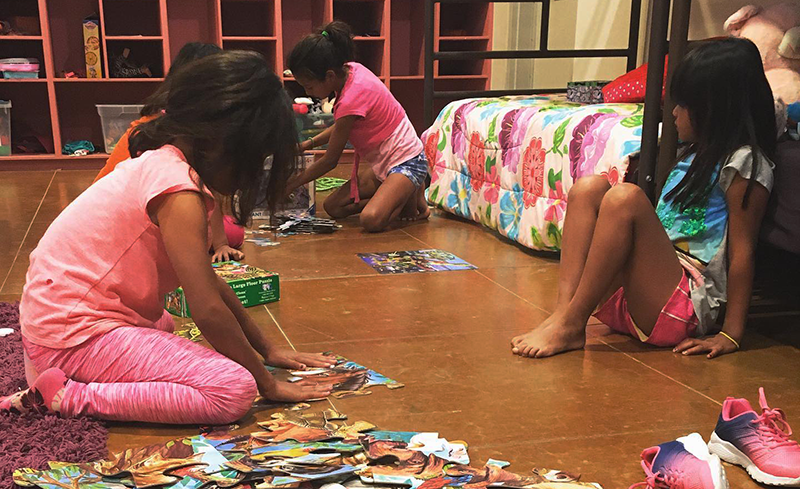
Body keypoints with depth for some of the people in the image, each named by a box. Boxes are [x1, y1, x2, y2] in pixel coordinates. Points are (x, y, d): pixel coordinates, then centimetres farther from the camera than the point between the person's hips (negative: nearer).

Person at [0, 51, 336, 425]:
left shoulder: (158, 163, 9)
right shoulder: (177, 190, -21)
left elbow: (209, 282, 13)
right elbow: (208, 310, -23)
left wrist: (267, 350, 14)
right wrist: (267, 383, -11)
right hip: (75, 335, -10)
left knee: (166, 325, 38)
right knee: (234, 391, -19)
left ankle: (57, 374, 17)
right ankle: (71, 398, -13)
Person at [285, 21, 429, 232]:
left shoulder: (351, 99, -27)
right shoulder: (350, 70, -3)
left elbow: (330, 161, -15)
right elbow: (341, 126, 16)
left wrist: (291, 184, -4)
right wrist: (309, 143, 3)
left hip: (406, 162, -9)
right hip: (383, 164, 9)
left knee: (371, 220, -31)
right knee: (332, 207, 5)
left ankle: (412, 198, -2)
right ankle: (403, 194, 10)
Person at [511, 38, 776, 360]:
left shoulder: (744, 162, -3)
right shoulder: (695, 155, 22)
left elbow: (742, 251, -10)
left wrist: (731, 335, -13)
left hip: (687, 303, -8)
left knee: (624, 198, -27)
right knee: (588, 187, -5)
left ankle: (569, 324, -23)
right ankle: (565, 308, -22)